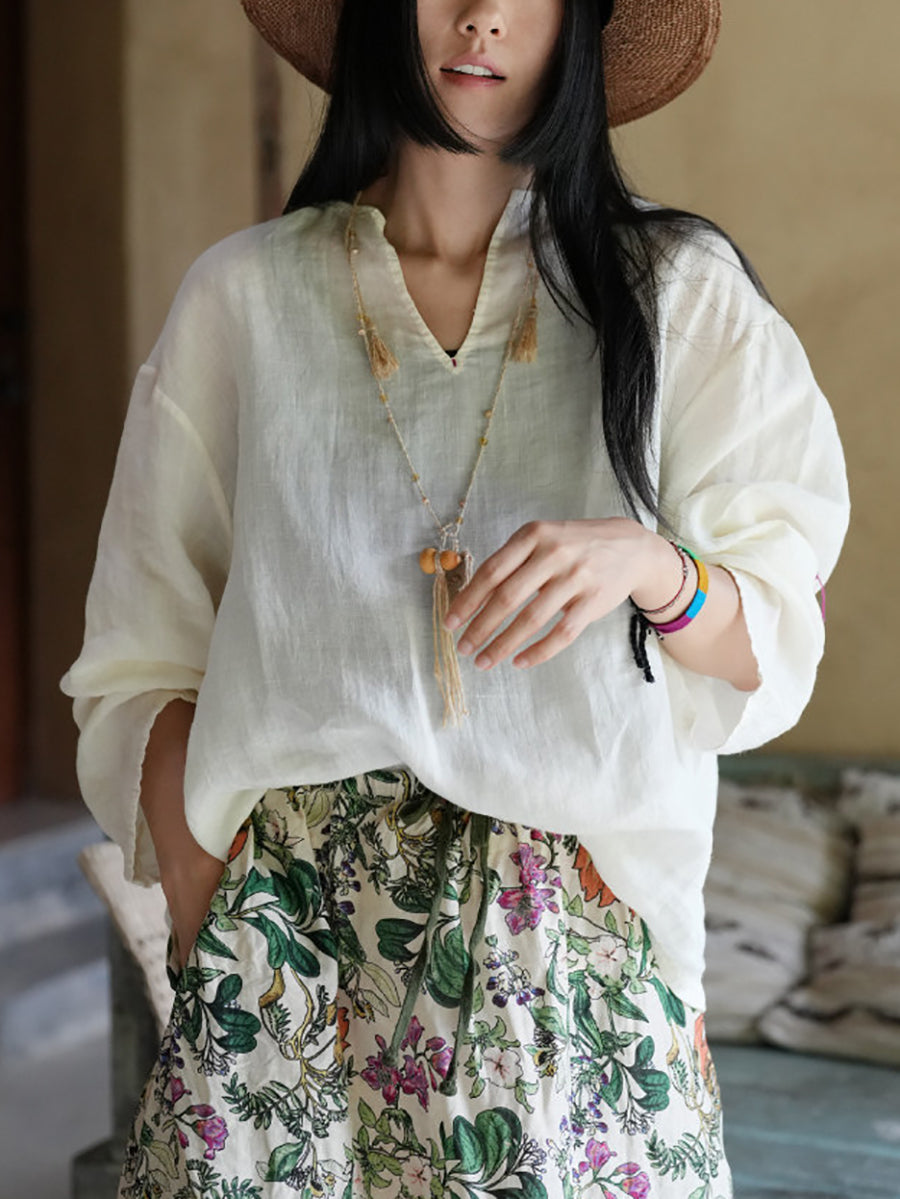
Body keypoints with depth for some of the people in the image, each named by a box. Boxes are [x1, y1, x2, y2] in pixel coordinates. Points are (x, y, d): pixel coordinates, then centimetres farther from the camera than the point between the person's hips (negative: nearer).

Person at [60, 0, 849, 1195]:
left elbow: (775, 646, 2)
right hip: (295, 910, 0)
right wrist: (209, 952, -6)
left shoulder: (676, 292, 4)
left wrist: (651, 566, -19)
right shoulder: (241, 297, 4)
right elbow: (148, 670, 4)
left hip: (577, 929, 0)